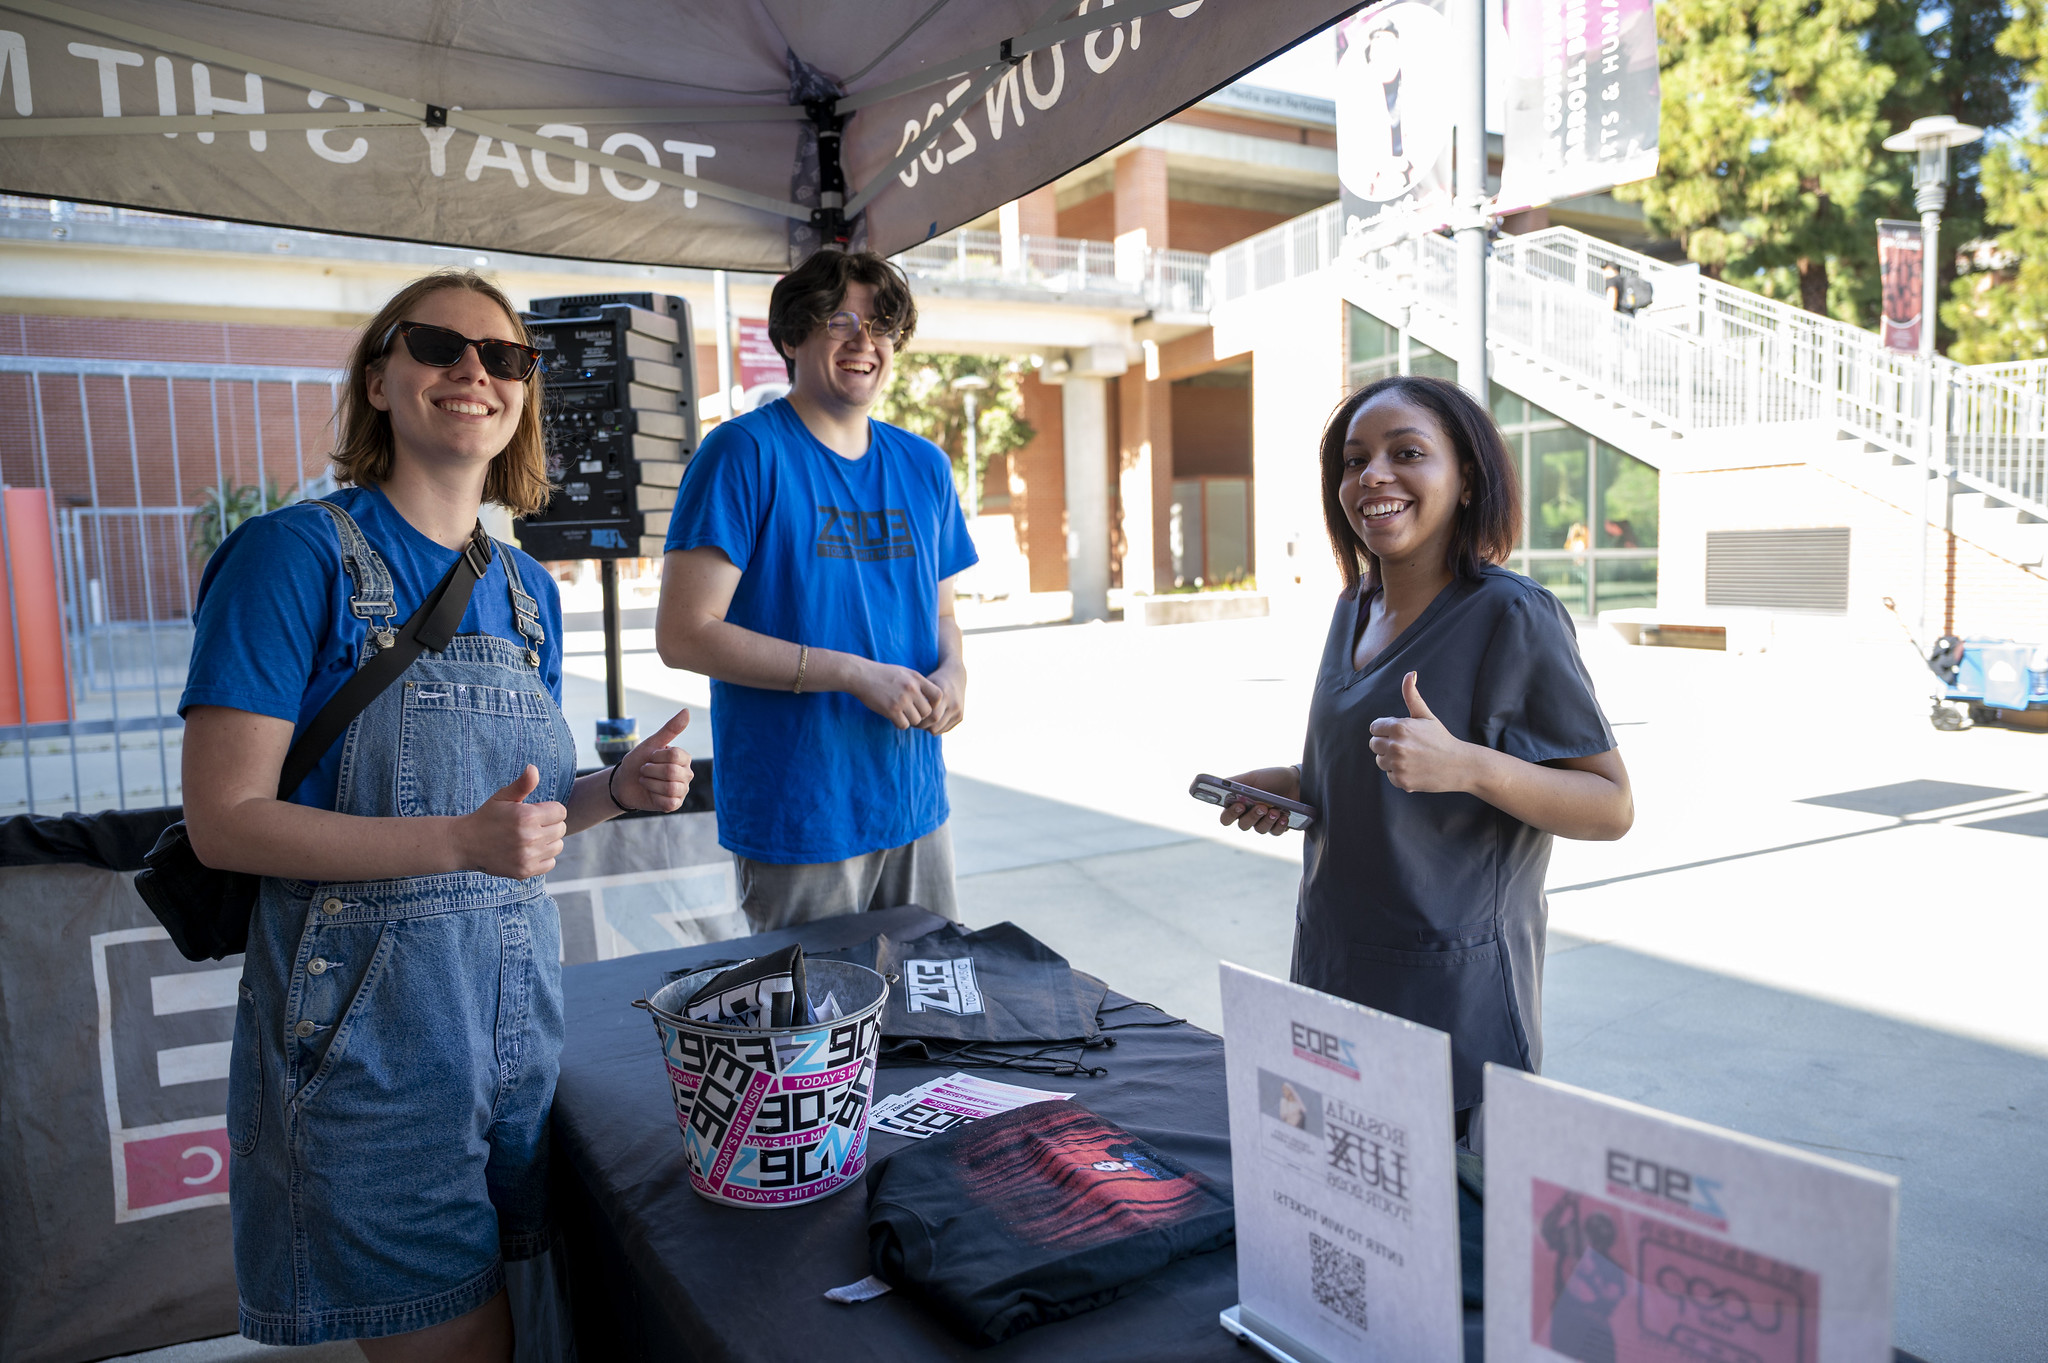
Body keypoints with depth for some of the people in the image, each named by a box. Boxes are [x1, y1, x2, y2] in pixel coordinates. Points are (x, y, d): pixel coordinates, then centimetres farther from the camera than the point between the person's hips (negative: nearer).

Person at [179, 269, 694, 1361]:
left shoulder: (527, 589, 9)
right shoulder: (297, 555, -10)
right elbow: (223, 820, -14)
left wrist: (618, 790, -4)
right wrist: (460, 840, -25)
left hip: (515, 1003, 6)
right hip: (362, 1022, -6)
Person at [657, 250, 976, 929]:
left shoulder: (924, 466, 10)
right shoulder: (745, 452, -10)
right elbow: (683, 634, -15)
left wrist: (951, 671, -5)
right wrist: (852, 674, -19)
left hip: (915, 808, 6)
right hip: (794, 819, -6)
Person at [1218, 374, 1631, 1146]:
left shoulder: (1513, 617, -14)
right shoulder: (1355, 607, 7)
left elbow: (1612, 808, -14)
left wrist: (1465, 765, -29)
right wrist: (1296, 785, 2)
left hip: (1455, 1004, -6)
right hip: (1334, 979, 7)